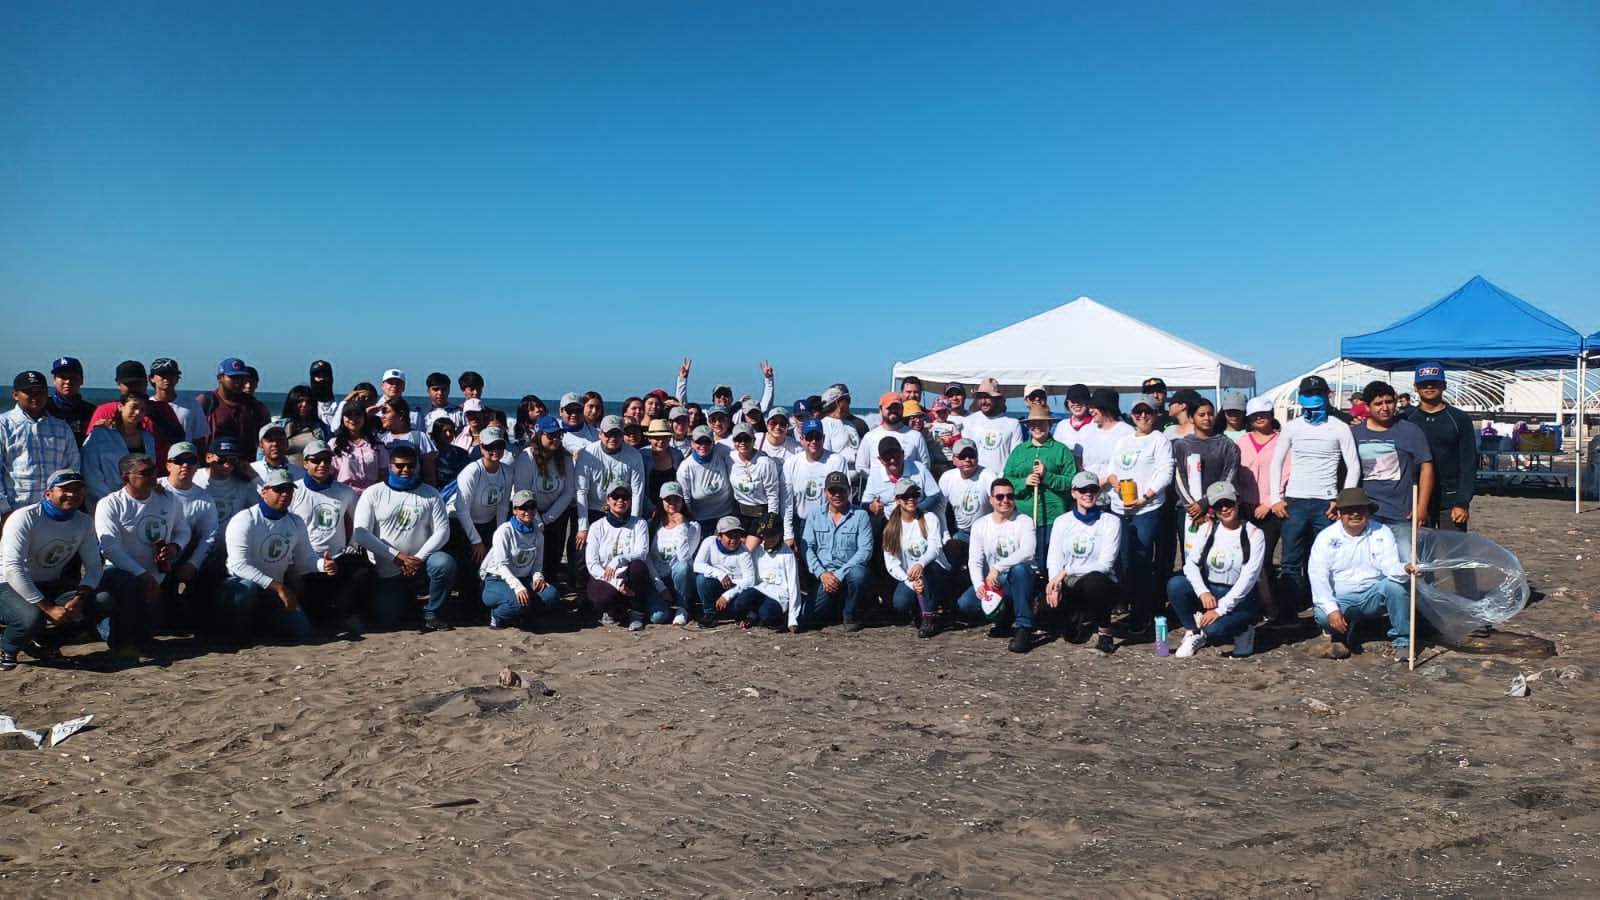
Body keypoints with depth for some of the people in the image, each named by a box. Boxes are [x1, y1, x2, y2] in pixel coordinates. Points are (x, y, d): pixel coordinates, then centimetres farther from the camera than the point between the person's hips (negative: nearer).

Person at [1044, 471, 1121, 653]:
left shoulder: (1110, 522, -3)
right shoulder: (1062, 522, 8)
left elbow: (1105, 564, -12)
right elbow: (1053, 559, 0)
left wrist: (1066, 571, -22)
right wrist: (1055, 584, -21)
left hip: (1100, 584, -2)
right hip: (1069, 585, 2)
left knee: (1094, 580, -38)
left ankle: (1105, 632, -12)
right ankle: (1085, 620, 17)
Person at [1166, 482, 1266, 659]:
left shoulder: (1253, 534, -9)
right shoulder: (1208, 528, 3)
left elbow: (1248, 578, -16)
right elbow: (1191, 562, -4)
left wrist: (1221, 609, -23)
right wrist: (1202, 592, -23)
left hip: (1240, 598, -4)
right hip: (1209, 592, 4)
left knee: (1213, 628, -33)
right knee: (1175, 584, -26)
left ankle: (1241, 630, 3)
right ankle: (1193, 634, -4)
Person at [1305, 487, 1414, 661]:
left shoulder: (1382, 533, 2)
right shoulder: (1326, 537, -3)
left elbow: (1390, 567, -9)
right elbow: (1318, 576, -12)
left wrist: (1405, 569, -35)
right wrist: (1331, 609, -25)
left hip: (1374, 595, 2)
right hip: (1340, 598, -2)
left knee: (1395, 585, -30)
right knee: (1322, 615, -33)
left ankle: (1401, 642, -11)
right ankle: (1340, 633, 5)